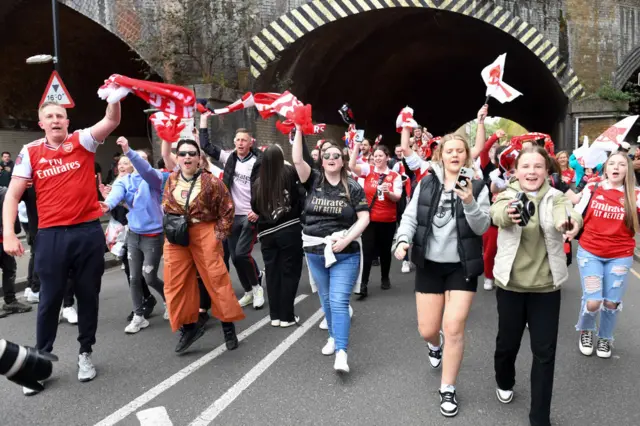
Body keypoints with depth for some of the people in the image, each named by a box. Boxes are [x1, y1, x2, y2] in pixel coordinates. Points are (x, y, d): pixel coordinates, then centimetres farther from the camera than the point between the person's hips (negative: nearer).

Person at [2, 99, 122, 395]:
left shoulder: (83, 141, 3)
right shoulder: (30, 152, 5)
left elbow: (112, 121, -13)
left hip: (88, 231, 0)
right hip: (51, 235, 0)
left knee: (88, 295, 9)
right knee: (50, 299, 7)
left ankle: (85, 354, 26)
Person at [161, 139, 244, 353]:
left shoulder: (210, 181, -9)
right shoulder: (171, 181, 6)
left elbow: (227, 209, -5)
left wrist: (219, 234, -7)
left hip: (204, 233, -4)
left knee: (216, 279, -1)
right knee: (175, 283, 4)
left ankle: (228, 325, 15)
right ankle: (189, 325, 20)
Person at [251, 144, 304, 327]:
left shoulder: (258, 182, 0)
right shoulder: (289, 173, -8)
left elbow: (255, 207, 9)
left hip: (267, 233, 3)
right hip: (290, 229, -3)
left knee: (272, 273, 12)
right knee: (289, 272, 7)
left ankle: (275, 315, 19)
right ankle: (286, 316, 11)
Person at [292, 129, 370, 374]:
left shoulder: (353, 187, -3)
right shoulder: (314, 181, 2)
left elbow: (364, 217, -6)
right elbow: (297, 160, -11)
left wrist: (346, 239, -17)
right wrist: (299, 130, -16)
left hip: (345, 253, -3)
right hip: (315, 252, 3)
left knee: (339, 302, -10)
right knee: (326, 300, 17)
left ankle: (341, 353, -10)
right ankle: (334, 337, 36)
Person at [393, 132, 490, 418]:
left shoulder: (477, 187, -4)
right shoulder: (426, 183, 0)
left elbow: (481, 228, -12)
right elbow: (410, 217, -1)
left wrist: (469, 202, -28)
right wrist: (403, 239, -19)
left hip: (462, 266, -2)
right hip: (429, 264, 2)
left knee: (453, 327, -6)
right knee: (427, 330, 9)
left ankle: (448, 389, 15)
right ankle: (435, 346, 49)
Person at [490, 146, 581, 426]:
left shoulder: (556, 198, -3)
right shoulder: (507, 196, -6)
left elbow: (564, 214, -28)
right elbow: (497, 215, -31)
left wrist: (572, 223, -53)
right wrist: (509, 214, -56)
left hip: (546, 287, 1)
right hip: (511, 284, 0)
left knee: (544, 352, 5)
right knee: (507, 342, 14)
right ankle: (504, 382, 46)